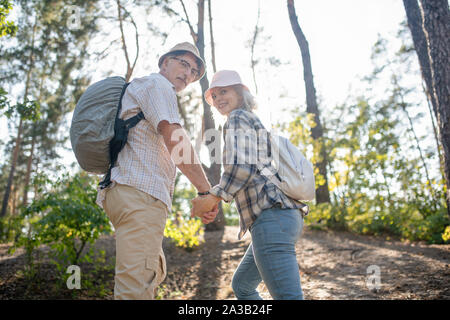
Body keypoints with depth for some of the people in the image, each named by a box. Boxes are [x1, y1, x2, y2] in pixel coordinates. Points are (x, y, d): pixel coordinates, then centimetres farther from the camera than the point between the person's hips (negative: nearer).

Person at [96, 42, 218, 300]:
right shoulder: (155, 84, 2)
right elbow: (177, 143, -12)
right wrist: (207, 190, -8)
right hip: (139, 192, -11)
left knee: (154, 272, 19)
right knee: (137, 284, -17)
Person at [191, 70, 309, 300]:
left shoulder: (238, 117, 0)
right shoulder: (255, 122, 29)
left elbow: (240, 167, -16)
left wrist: (211, 199, -7)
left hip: (271, 217, -11)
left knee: (288, 296, -14)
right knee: (241, 285, 22)